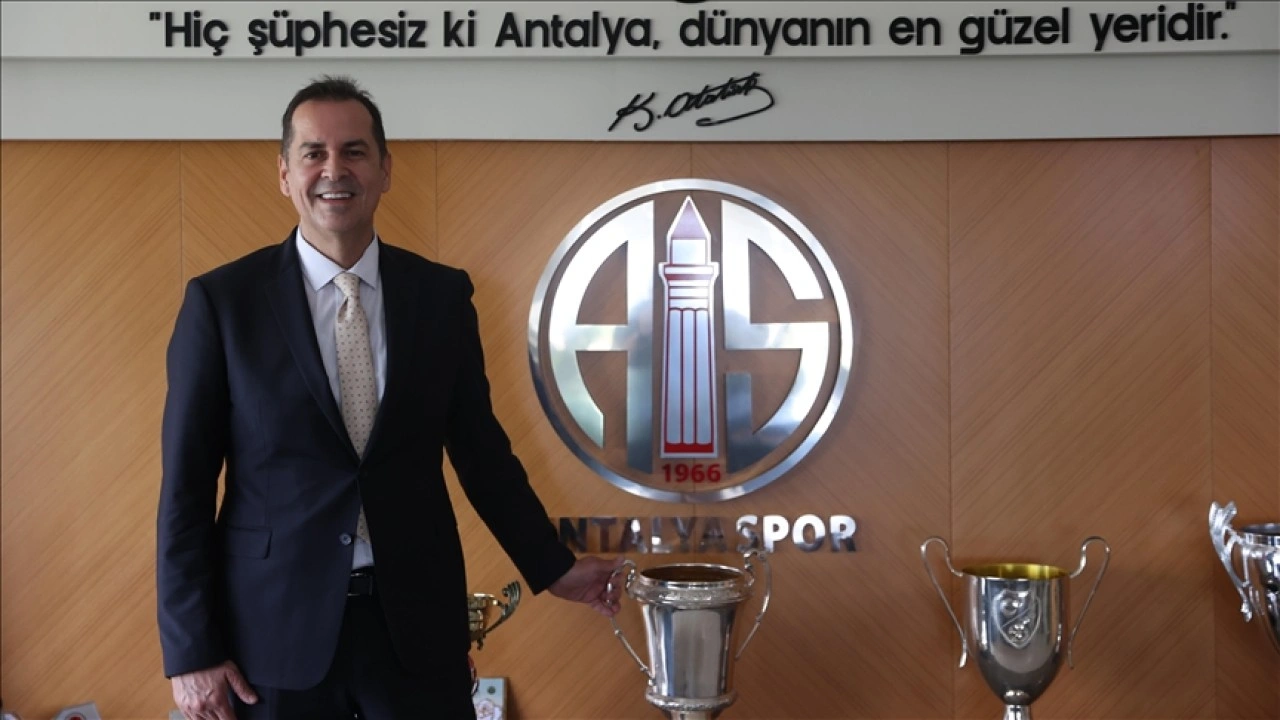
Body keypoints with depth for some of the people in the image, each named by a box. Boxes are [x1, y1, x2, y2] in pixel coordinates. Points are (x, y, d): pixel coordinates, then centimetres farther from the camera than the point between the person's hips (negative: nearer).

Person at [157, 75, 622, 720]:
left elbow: (479, 446, 10)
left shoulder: (442, 295, 2)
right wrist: (190, 649, -5)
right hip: (274, 625, -1)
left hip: (417, 622, 2)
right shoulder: (221, 300, -4)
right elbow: (185, 487, -3)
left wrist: (552, 567, 13)